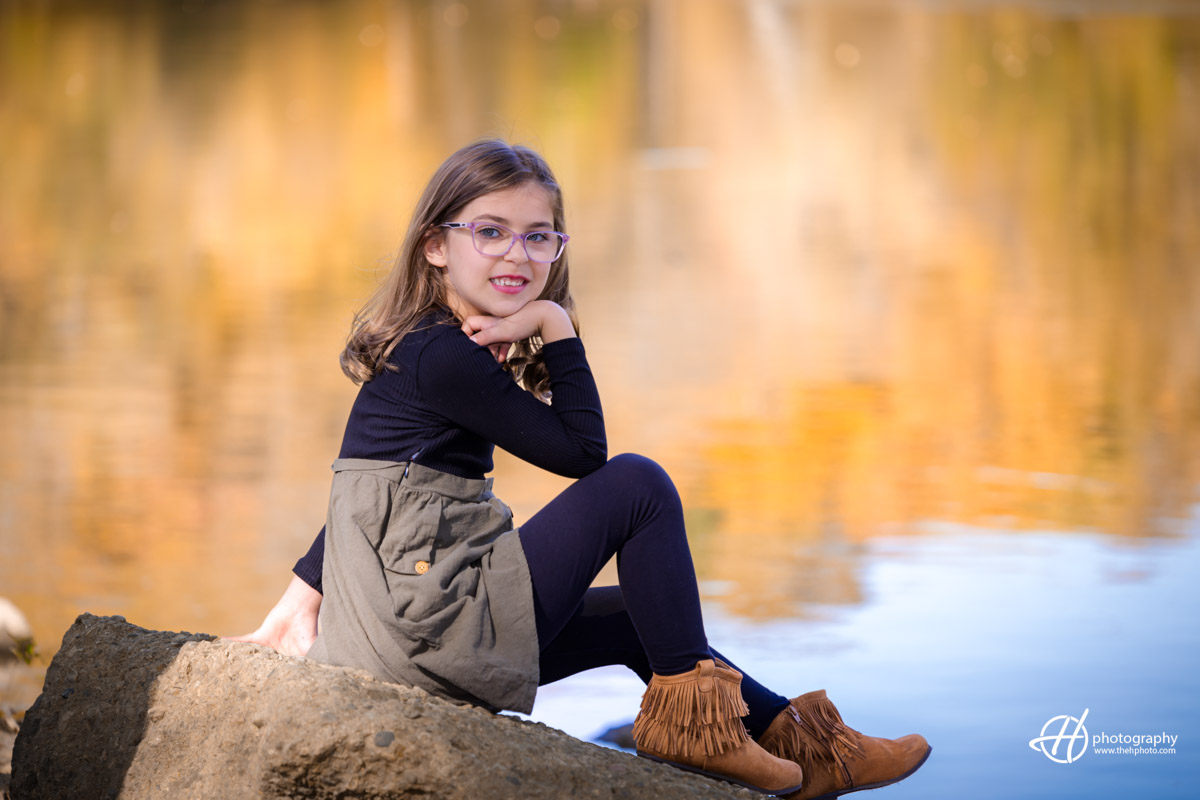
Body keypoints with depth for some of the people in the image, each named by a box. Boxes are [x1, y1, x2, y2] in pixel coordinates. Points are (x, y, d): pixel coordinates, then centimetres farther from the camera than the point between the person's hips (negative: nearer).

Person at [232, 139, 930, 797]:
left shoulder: (423, 350, 16)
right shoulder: (443, 359, -17)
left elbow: (374, 492, 15)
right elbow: (581, 452, -12)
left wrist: (302, 601, 15)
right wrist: (557, 328, -10)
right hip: (437, 630, -10)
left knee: (641, 620, 24)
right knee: (638, 485, -4)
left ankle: (791, 738, 31)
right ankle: (688, 709, 2)